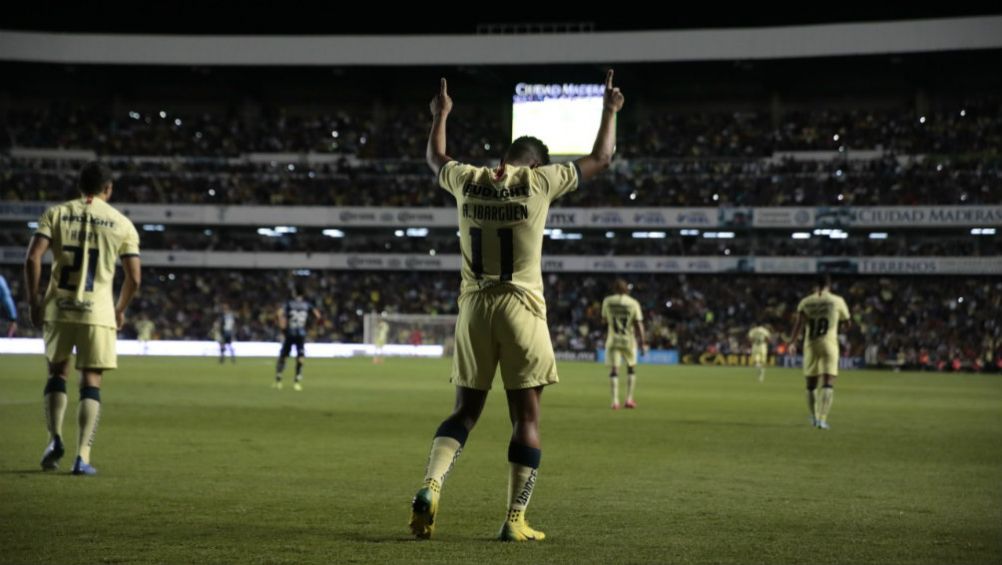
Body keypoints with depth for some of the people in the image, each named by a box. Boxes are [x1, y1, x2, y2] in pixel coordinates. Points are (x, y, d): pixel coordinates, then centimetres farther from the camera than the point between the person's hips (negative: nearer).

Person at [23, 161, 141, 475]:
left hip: (59, 308, 1)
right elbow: (134, 278, 2)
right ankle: (83, 456, -4)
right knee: (91, 382, 4)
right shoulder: (121, 223, 4)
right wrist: (120, 310, 17)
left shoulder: (56, 213, 5)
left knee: (57, 373, 19)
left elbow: (32, 258, -6)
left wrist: (33, 300, 4)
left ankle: (55, 439, 5)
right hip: (98, 311, -1)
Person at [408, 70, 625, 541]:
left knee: (465, 410, 13)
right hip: (521, 308, -4)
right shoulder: (538, 181, -5)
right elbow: (600, 159, 8)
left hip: (474, 307, 4)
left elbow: (434, 158, 28)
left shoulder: (467, 181, 4)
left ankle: (430, 488, -7)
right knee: (526, 418, 4)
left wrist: (440, 116, 45)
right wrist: (610, 112, 24)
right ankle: (515, 520, 5)